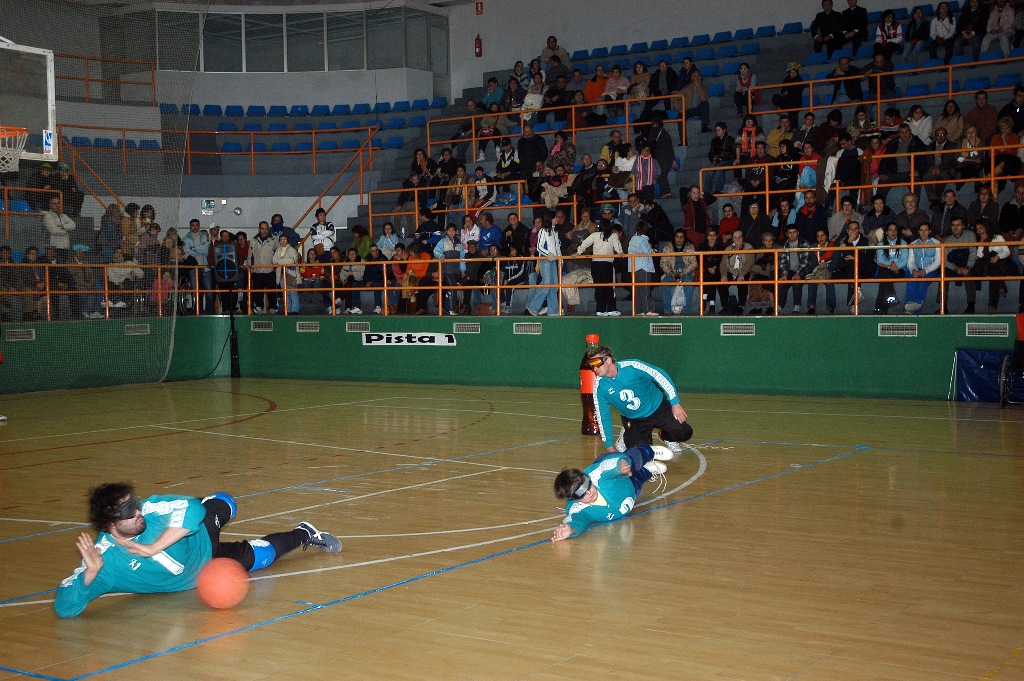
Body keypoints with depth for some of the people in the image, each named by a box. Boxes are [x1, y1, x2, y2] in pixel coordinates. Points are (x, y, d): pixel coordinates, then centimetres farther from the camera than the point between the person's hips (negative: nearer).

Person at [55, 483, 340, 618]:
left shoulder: (147, 509, -35)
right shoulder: (104, 560, -37)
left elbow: (191, 508, -43)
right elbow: (65, 607, -40)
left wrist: (154, 547, -48)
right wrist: (91, 572, -57)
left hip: (202, 544, 2)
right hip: (192, 578, -2)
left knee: (222, 502, -13)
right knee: (253, 557, 6)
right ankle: (301, 534, 45)